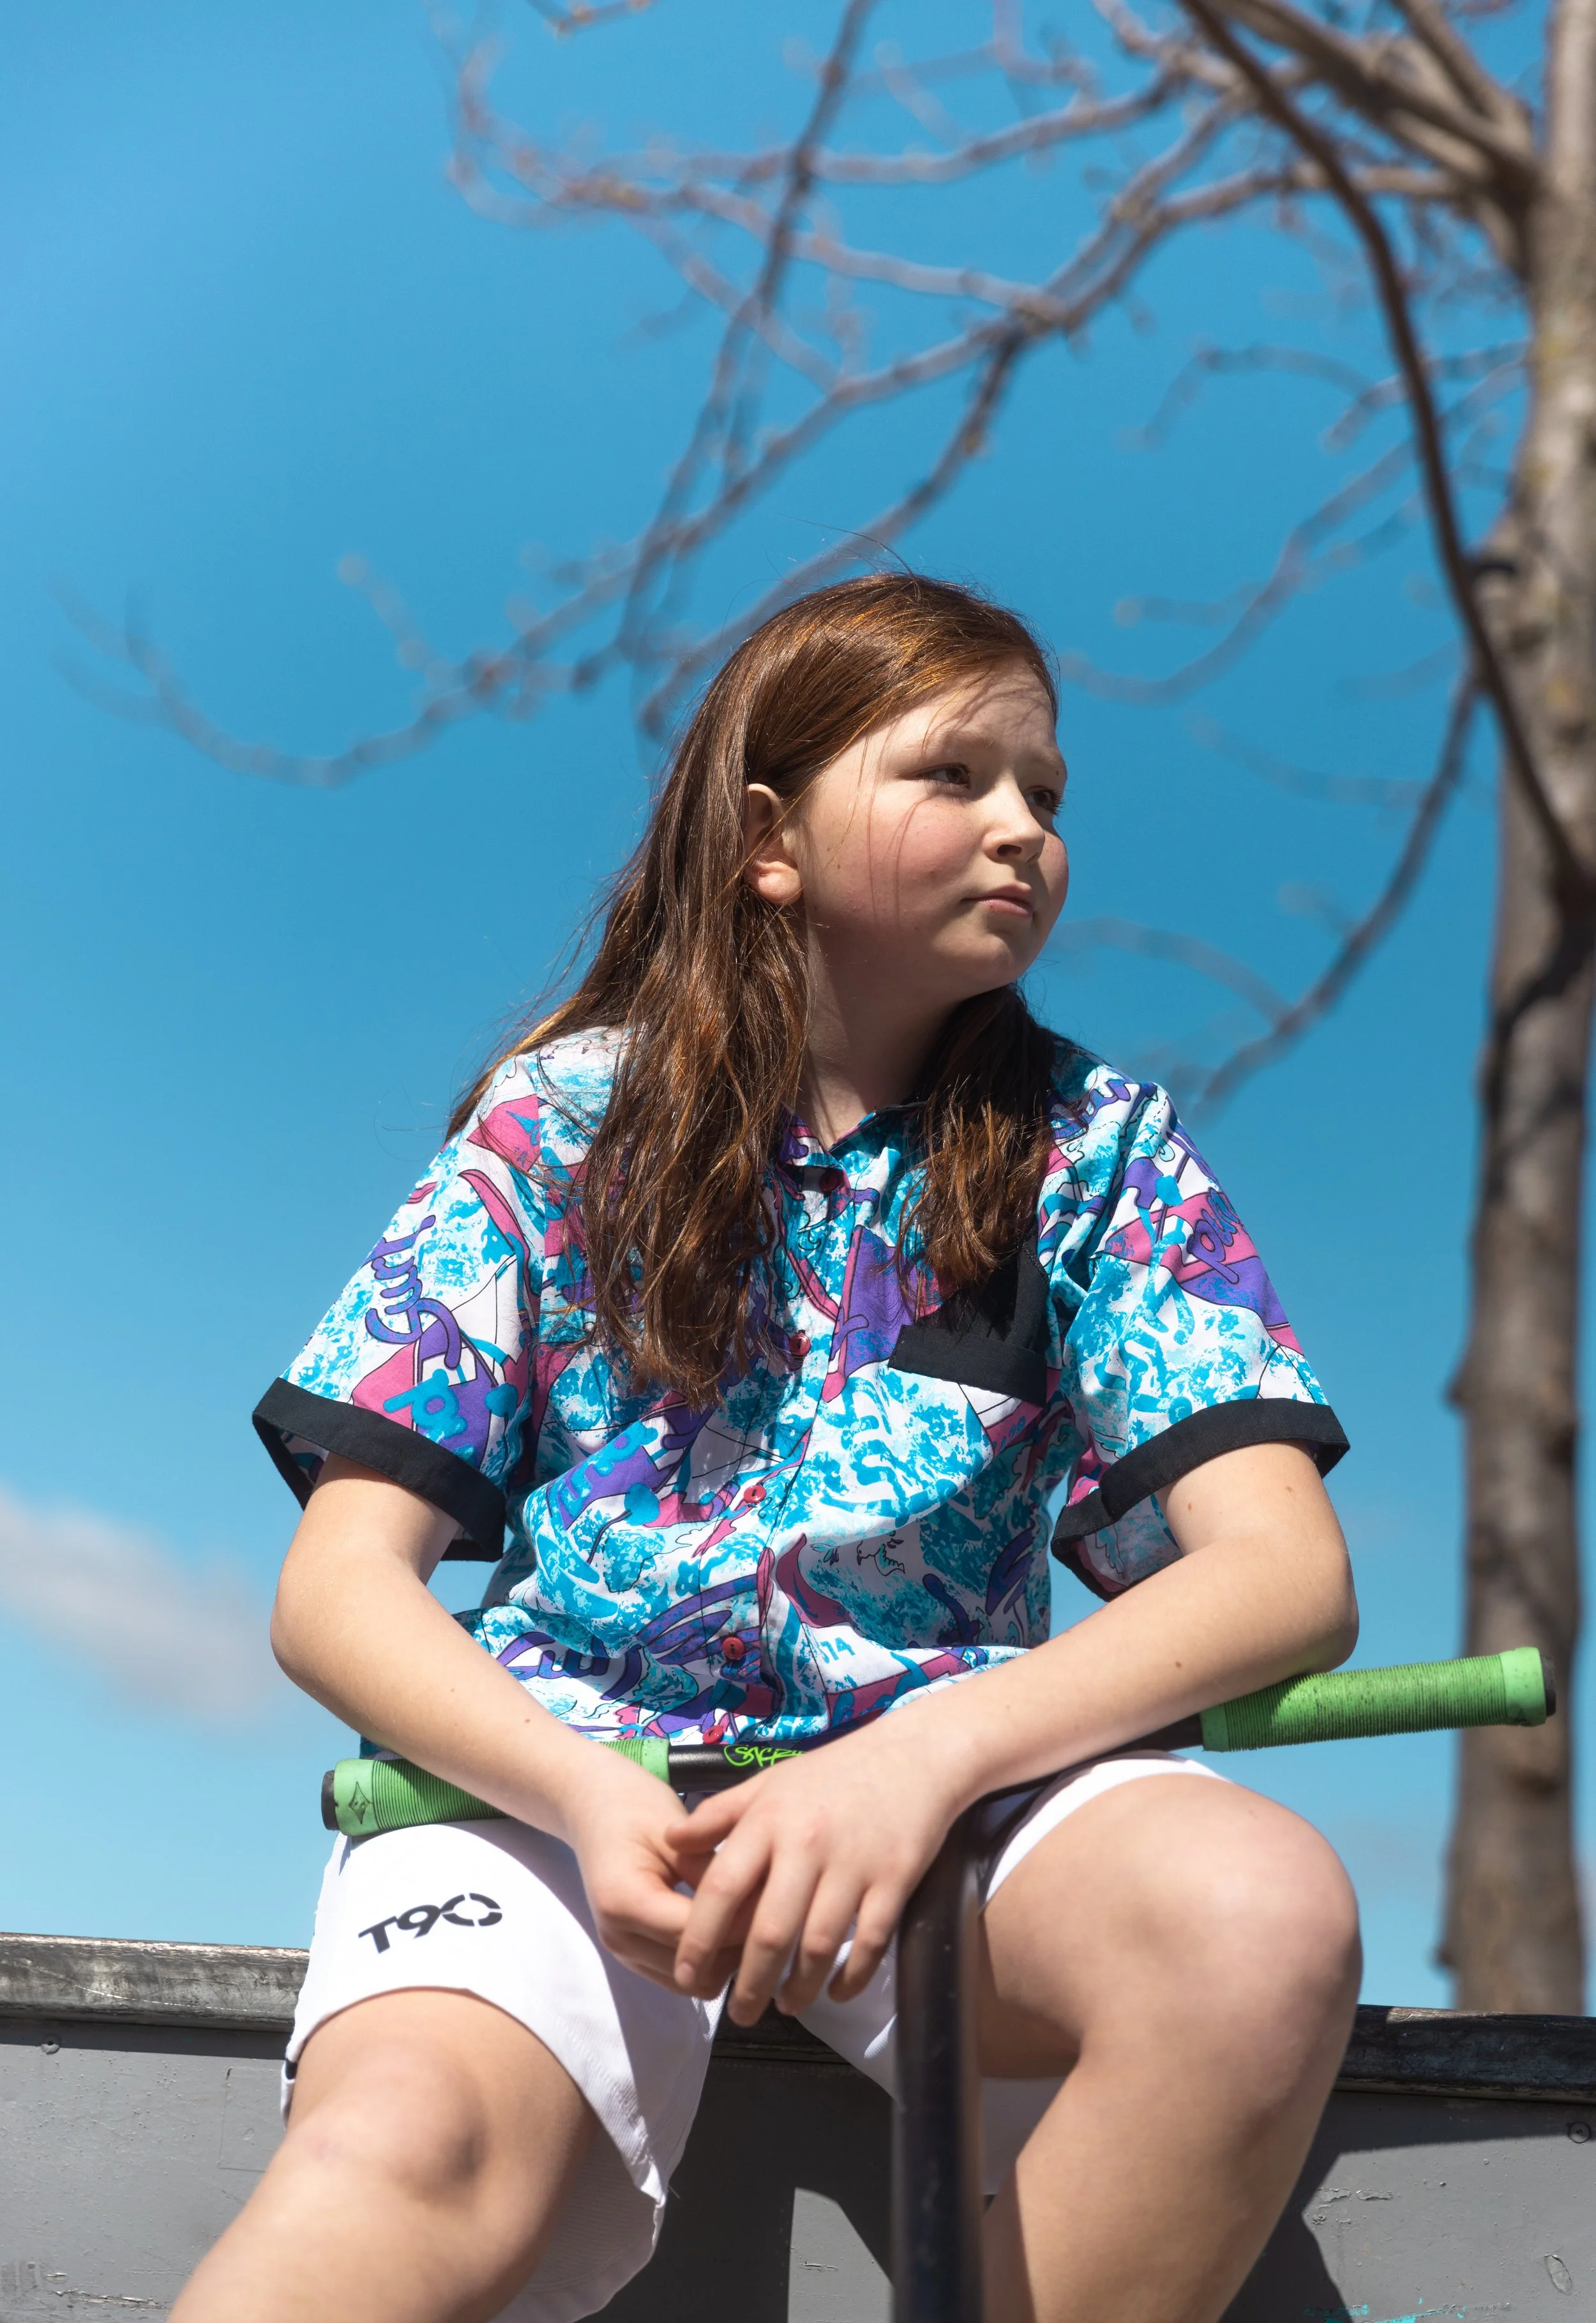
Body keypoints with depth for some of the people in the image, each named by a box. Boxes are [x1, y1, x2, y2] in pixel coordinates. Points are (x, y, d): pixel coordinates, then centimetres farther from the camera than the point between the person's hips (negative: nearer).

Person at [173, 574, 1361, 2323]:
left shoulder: (1093, 1147, 7)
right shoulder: (564, 1121, 5)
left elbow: (1287, 1567, -5)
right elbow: (338, 1585, -1)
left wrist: (928, 1752, -22)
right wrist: (592, 1796, -21)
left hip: (939, 1769, 3)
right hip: (548, 1769, -2)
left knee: (1263, 1911, -30)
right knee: (403, 2149, -36)